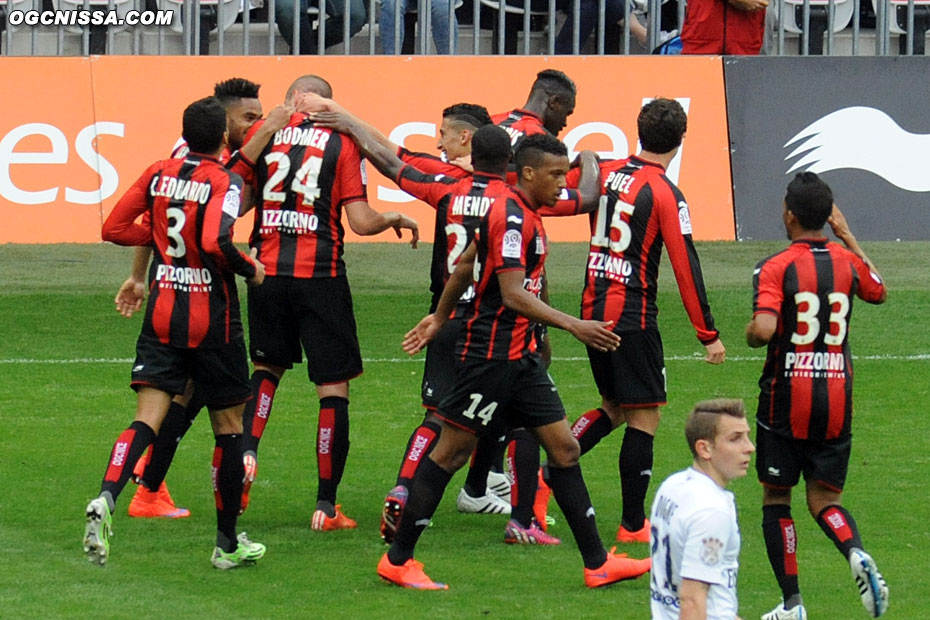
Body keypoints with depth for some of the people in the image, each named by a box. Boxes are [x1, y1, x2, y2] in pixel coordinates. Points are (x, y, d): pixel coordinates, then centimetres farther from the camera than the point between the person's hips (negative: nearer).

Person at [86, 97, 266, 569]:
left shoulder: (158, 174, 4)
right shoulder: (224, 183, -12)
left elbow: (114, 228, 6)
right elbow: (214, 242, -27)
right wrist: (250, 269, -10)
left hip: (162, 312, 4)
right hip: (212, 318, -4)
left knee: (148, 418, -4)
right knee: (228, 424, 10)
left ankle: (106, 498, -32)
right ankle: (227, 543, 17)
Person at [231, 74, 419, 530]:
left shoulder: (262, 133, 5)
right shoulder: (342, 142, -1)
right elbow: (361, 222, -5)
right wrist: (394, 219, 14)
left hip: (267, 270, 3)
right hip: (319, 273, -3)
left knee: (268, 366, 25)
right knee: (333, 386, 4)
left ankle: (246, 449, 1)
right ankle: (326, 505, 2)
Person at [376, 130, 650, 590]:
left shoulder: (521, 214, 13)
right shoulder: (511, 217, -18)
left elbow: (466, 265, 23)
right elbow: (513, 295, -25)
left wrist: (439, 317, 32)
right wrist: (574, 326, -29)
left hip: (519, 355, 10)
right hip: (490, 355, -10)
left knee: (563, 448, 6)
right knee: (451, 452, -2)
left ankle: (597, 564, 6)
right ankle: (397, 561, 7)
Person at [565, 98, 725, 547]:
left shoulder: (605, 172, 4)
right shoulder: (664, 194, -13)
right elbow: (685, 267, -14)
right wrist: (708, 335, -11)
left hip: (593, 309, 7)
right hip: (633, 317, -7)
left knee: (613, 407, 21)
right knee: (643, 417, 1)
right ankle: (633, 525, 2)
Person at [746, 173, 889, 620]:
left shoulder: (775, 268, -11)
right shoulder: (847, 262, 3)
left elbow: (763, 330, -26)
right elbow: (877, 291, 26)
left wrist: (749, 332, -2)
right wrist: (847, 235, 28)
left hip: (785, 401, -4)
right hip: (836, 401, 4)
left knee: (775, 498, 11)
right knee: (824, 498, 11)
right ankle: (857, 554, -21)